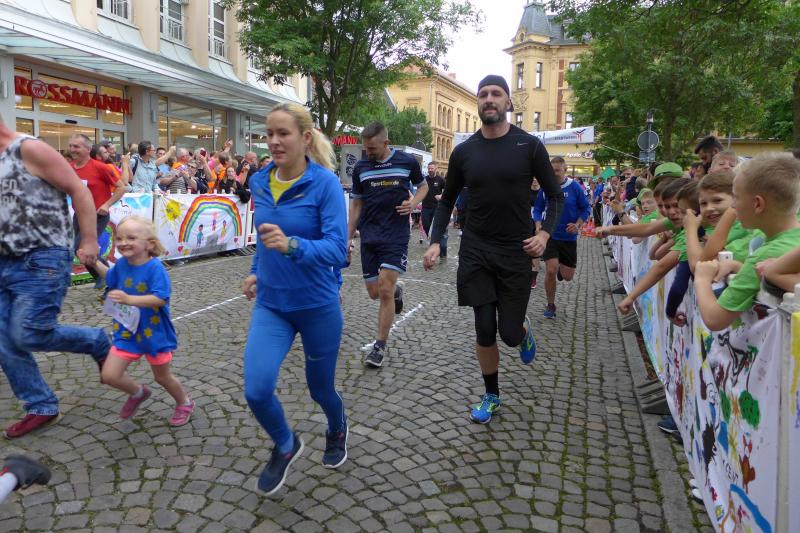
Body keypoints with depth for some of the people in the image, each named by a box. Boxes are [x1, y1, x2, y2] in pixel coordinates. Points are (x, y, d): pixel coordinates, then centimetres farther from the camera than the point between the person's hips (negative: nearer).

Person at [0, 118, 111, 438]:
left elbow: (78, 190, -13)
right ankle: (42, 407, 20)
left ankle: (98, 343, 15)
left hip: (43, 261, -9)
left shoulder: (29, 149, -9)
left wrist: (89, 241, -15)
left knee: (29, 336, -10)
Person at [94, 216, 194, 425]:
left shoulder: (155, 267, -23)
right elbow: (110, 277, 19)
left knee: (162, 377, 13)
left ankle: (185, 403, 41)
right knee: (109, 375, -3)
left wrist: (129, 299, -41)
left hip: (154, 333, -5)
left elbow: (160, 299, -32)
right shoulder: (122, 264, -5)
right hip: (126, 332, 5)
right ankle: (138, 392, 28)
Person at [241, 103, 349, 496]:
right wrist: (257, 271, 14)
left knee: (321, 388, 15)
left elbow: (336, 249, -24)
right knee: (256, 390, -13)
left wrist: (292, 246, -40)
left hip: (318, 305, -3)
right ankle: (285, 447, 21)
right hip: (271, 304, 4)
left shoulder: (325, 182, -16)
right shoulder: (259, 182, -1)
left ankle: (337, 432, 52)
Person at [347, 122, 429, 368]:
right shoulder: (360, 168, 4)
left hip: (396, 235, -3)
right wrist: (348, 238, 8)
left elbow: (423, 185, 14)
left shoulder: (407, 162, -2)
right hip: (369, 236, 3)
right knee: (374, 293, 6)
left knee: (385, 290, -11)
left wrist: (414, 202, -8)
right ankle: (396, 290, 43)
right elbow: (356, 204, 11)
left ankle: (381, 346, 4)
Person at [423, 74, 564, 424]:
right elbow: (447, 201, 12)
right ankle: (491, 395, 26)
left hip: (516, 252, -1)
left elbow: (555, 195, 5)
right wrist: (435, 242, -1)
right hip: (475, 251, 2)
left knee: (510, 334, 2)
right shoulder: (463, 152, 2)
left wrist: (546, 232, -11)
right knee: (484, 332, 3)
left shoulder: (529, 146, -4)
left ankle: (524, 330, 42)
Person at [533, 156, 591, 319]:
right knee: (550, 271, -14)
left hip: (569, 237, 1)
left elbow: (586, 209, 1)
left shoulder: (575, 187, -7)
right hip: (550, 235, 0)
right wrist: (538, 225, -13)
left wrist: (578, 225, -14)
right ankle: (550, 305, 9)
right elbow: (537, 209, 5)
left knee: (567, 276, 5)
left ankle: (560, 267, 45)